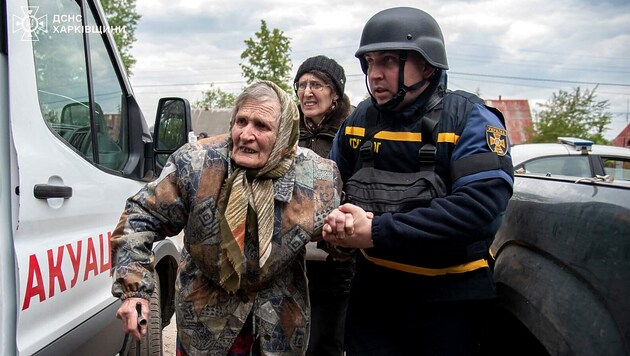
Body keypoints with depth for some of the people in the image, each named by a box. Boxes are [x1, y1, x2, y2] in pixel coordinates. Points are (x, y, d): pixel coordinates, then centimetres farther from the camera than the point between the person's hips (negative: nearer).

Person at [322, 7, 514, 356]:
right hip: (372, 290, 4)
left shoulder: (469, 119, -13)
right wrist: (336, 221, -15)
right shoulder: (360, 120, 1)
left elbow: (480, 205, -26)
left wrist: (377, 231, -29)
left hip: (449, 298, -3)